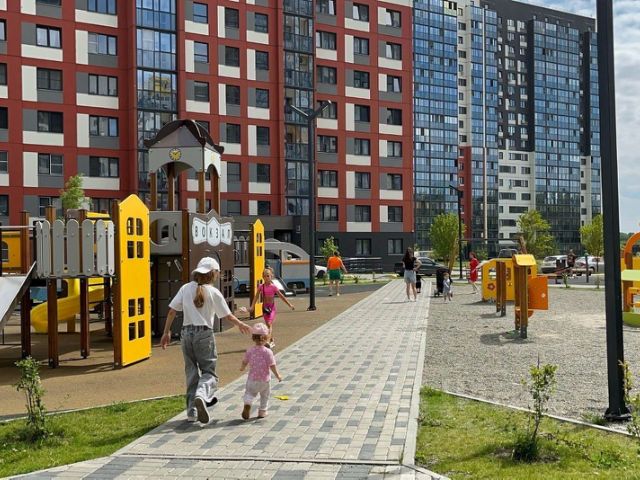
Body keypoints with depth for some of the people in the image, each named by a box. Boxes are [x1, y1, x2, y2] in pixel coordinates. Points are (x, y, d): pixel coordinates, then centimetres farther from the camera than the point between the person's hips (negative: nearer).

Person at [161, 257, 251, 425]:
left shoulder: (186, 288, 5)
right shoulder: (213, 292, -4)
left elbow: (172, 311, 3)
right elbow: (228, 316, 2)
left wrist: (166, 332, 12)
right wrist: (241, 324, 19)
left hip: (186, 332, 4)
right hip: (204, 334, -4)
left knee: (191, 372, 12)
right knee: (209, 371, 2)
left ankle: (192, 410, 14)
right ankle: (202, 396, -28)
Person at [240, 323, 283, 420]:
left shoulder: (250, 351, -6)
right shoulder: (268, 352, -17)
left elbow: (245, 362, 8)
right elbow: (272, 366, -16)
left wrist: (242, 368, 30)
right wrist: (278, 375, -1)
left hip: (252, 378, 2)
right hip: (265, 379, -2)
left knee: (249, 393, 15)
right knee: (265, 396, 19)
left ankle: (247, 404, -13)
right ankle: (262, 412, 24)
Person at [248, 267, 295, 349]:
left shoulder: (273, 287, -8)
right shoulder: (261, 286, 0)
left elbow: (282, 296, -2)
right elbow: (256, 297, 0)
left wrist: (290, 305, 0)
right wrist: (252, 306, -7)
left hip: (272, 307, -4)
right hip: (265, 307, 4)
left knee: (269, 324, -17)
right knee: (268, 325, 12)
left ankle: (268, 341, -27)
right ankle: (272, 341, 26)